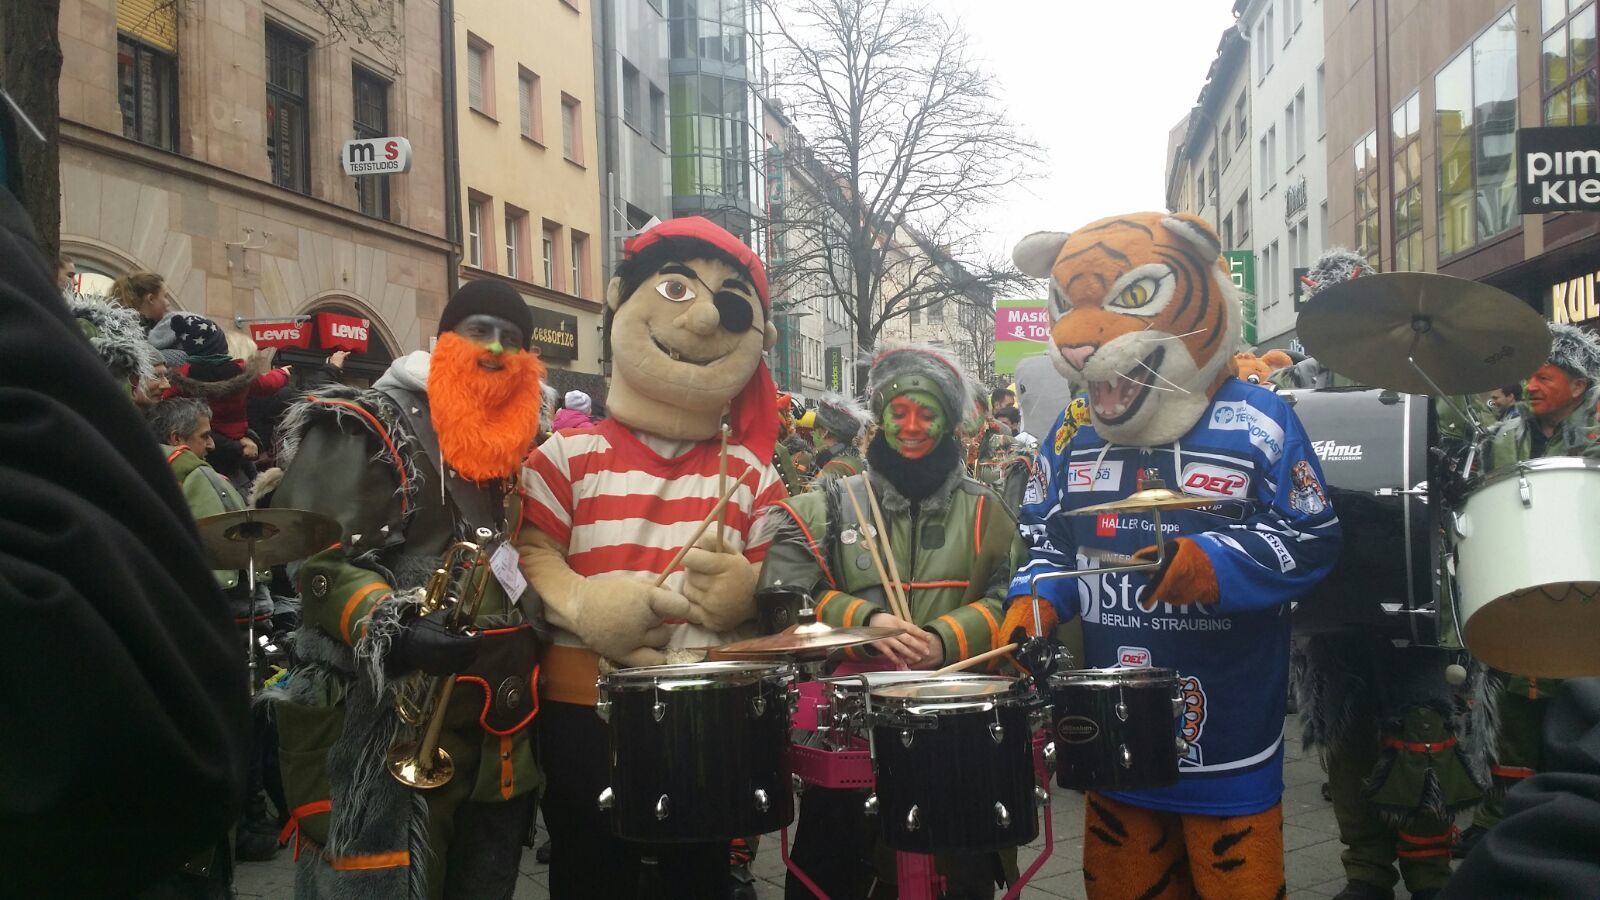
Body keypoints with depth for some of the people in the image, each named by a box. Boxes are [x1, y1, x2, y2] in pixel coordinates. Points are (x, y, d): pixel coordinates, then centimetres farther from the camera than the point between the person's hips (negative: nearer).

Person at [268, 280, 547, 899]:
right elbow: (318, 559, -18)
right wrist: (385, 627, -33)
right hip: (388, 718, -8)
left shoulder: (514, 442, 17)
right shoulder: (364, 427, -8)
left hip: (499, 722, 8)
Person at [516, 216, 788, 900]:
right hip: (584, 708, -2)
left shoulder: (750, 471, 5)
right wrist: (580, 603, -23)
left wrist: (746, 591, -16)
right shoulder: (570, 454, -2)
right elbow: (529, 551, -7)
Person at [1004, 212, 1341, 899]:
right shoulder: (1074, 433, 7)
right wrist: (1033, 602, -6)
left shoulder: (1257, 426, -8)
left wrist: (1210, 566, -27)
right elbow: (1049, 540, 13)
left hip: (1226, 733, -4)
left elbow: (1309, 542, -13)